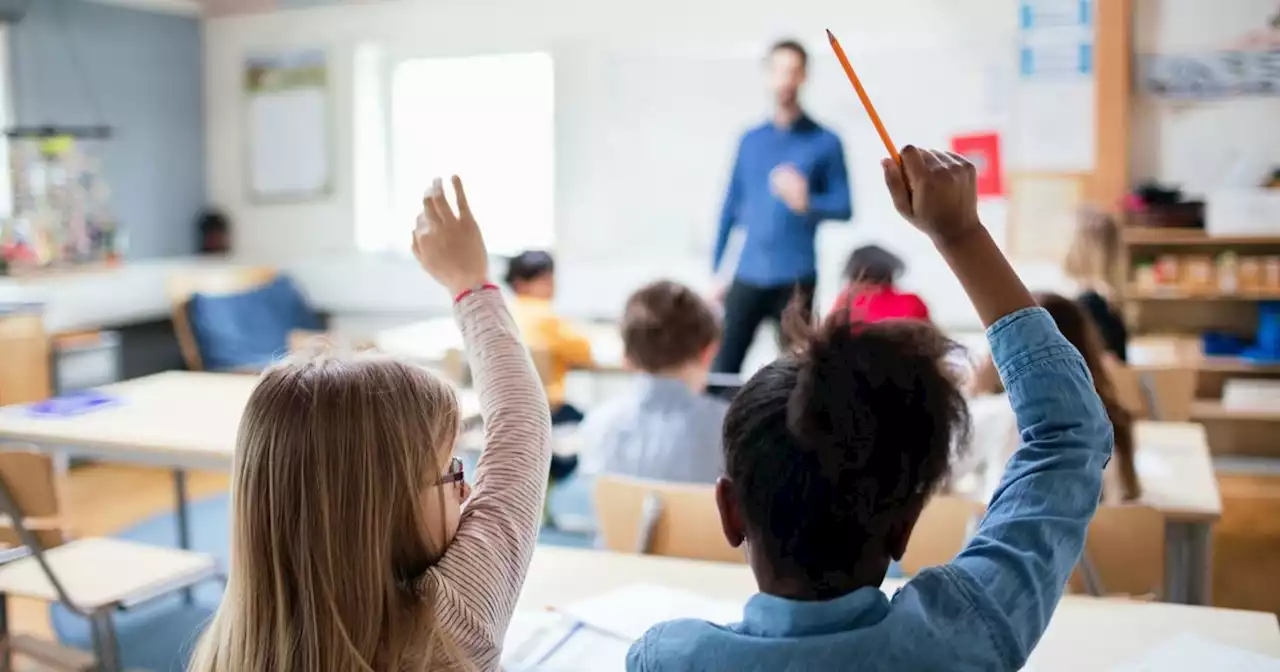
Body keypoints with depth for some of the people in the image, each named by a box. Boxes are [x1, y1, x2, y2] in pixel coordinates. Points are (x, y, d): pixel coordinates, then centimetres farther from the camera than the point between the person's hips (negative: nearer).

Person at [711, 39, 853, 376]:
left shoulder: (825, 142, 1)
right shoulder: (750, 140, 11)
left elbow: (844, 207, -1)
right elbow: (731, 207, 13)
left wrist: (807, 203, -21)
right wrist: (715, 272, 11)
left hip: (796, 278, -2)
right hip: (748, 275, 3)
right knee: (723, 365, -1)